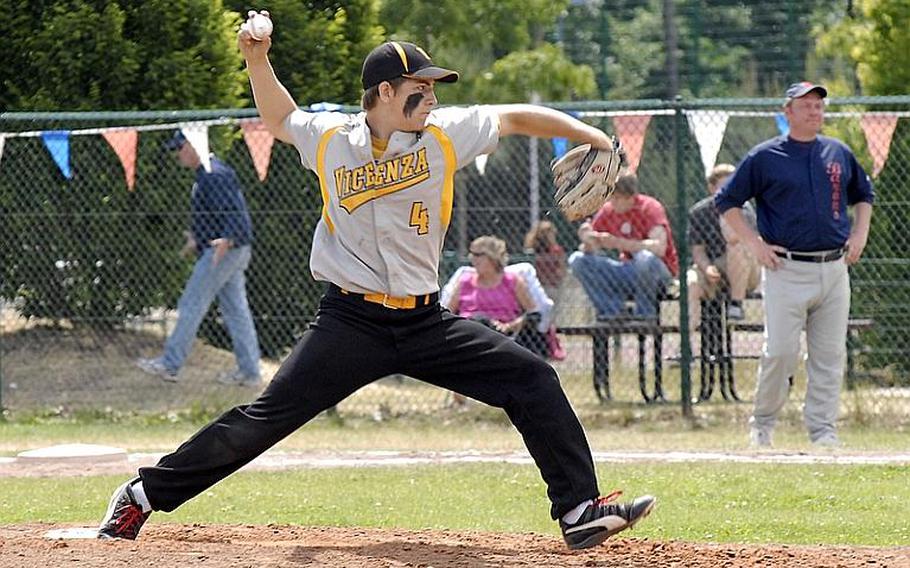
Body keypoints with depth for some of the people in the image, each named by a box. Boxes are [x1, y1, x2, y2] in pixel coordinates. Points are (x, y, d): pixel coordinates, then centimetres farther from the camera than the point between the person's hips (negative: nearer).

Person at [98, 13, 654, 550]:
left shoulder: (445, 134, 1)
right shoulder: (329, 139, 1)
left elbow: (519, 117, 6)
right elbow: (280, 119, 21)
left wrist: (594, 138, -4)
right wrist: (258, 61, 8)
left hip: (426, 322, 3)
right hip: (352, 321, -3)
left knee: (532, 378, -9)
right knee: (268, 416, -12)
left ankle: (581, 510, -5)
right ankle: (143, 496, -3)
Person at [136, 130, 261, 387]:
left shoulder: (214, 176, -18)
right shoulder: (207, 174, 16)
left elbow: (233, 212, -27)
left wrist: (226, 240, -43)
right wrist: (196, 238, 40)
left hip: (225, 250, -11)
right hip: (232, 250, 11)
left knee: (191, 306, -4)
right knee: (236, 310, 10)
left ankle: (170, 364, 0)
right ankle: (249, 372, 11)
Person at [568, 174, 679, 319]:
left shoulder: (650, 208, -17)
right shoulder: (608, 210, -2)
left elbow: (659, 247, -33)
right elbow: (591, 248, 1)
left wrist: (618, 243, -37)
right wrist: (587, 240, -25)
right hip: (628, 270, 5)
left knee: (646, 257, -40)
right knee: (577, 260, -12)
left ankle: (644, 316, -20)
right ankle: (611, 315, -15)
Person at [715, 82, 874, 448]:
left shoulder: (839, 154, 13)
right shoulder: (765, 157, 0)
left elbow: (863, 194, 28)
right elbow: (726, 201, 4)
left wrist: (860, 233, 13)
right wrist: (754, 243, -5)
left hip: (834, 269, 4)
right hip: (786, 270, -4)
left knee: (830, 355, 2)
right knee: (780, 350, -9)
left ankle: (822, 430, 9)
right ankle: (762, 424, 9)